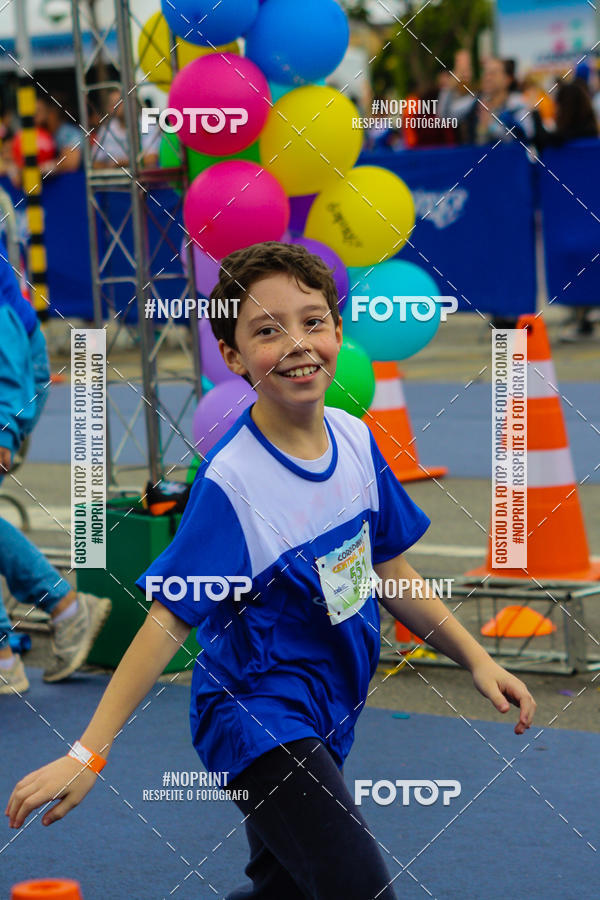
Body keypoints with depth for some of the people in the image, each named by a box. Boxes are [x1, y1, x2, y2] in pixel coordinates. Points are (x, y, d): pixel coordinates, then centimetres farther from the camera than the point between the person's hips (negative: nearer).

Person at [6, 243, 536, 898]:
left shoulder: (354, 438, 0)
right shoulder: (230, 481, -20)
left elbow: (387, 572, 14)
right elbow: (167, 622, -19)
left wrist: (475, 658, 14)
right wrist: (88, 752, -24)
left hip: (323, 717, 8)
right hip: (256, 715, -8)